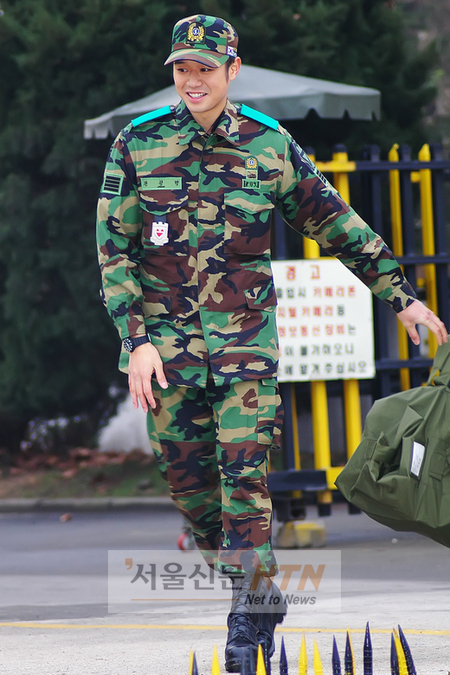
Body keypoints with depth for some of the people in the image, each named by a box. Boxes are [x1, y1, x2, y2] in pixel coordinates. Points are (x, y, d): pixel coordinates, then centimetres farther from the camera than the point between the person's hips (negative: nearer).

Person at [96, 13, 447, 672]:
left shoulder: (269, 144, 1)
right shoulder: (138, 144, 0)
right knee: (189, 482, 3)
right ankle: (236, 581, 24)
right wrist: (137, 341, -9)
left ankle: (250, 619, -5)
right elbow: (115, 249, 0)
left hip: (246, 334, -1)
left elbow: (336, 223, 10)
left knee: (243, 472, -10)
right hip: (166, 339, 1)